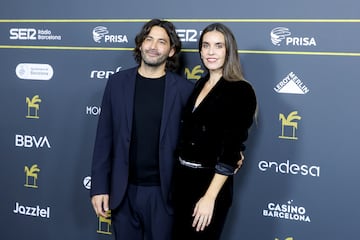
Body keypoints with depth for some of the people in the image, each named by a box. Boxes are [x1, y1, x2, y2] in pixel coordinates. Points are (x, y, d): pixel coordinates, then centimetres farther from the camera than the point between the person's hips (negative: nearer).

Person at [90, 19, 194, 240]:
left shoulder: (184, 89, -4)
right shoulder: (117, 82, 1)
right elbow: (104, 138, 1)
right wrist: (99, 186, -1)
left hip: (163, 191, -1)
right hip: (123, 190, 2)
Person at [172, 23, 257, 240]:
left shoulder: (241, 91, -12)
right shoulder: (200, 84, 8)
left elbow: (232, 149, -17)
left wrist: (210, 197, -20)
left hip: (210, 182, -6)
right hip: (182, 178, 6)